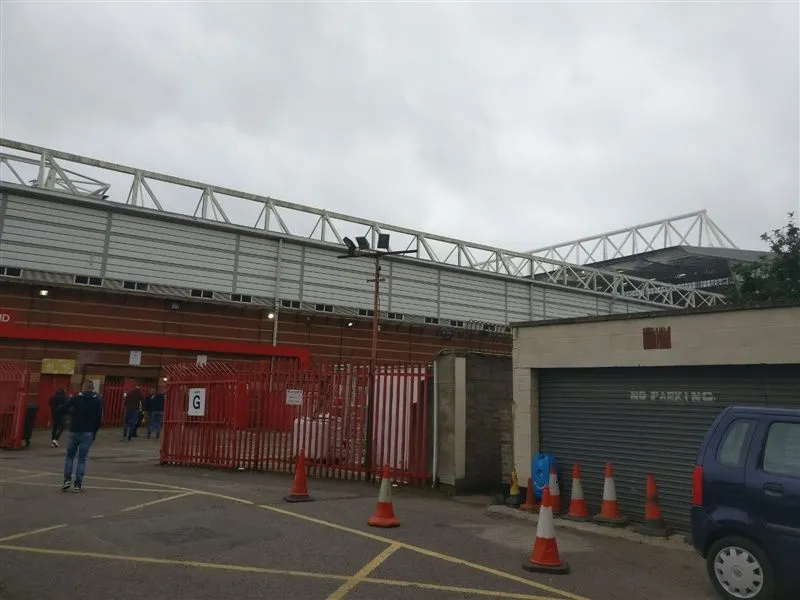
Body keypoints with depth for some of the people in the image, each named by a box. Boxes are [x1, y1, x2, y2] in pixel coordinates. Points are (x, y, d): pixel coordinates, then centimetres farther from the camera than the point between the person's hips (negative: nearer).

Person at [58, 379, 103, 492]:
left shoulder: (75, 398, -1)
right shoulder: (98, 400, -2)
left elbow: (61, 410, -4)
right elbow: (99, 418, -5)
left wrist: (71, 411, 15)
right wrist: (94, 431, 7)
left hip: (74, 432, 0)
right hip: (88, 433, 0)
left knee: (70, 455, 17)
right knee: (82, 459, 5)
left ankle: (67, 479, 6)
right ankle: (78, 485, 4)